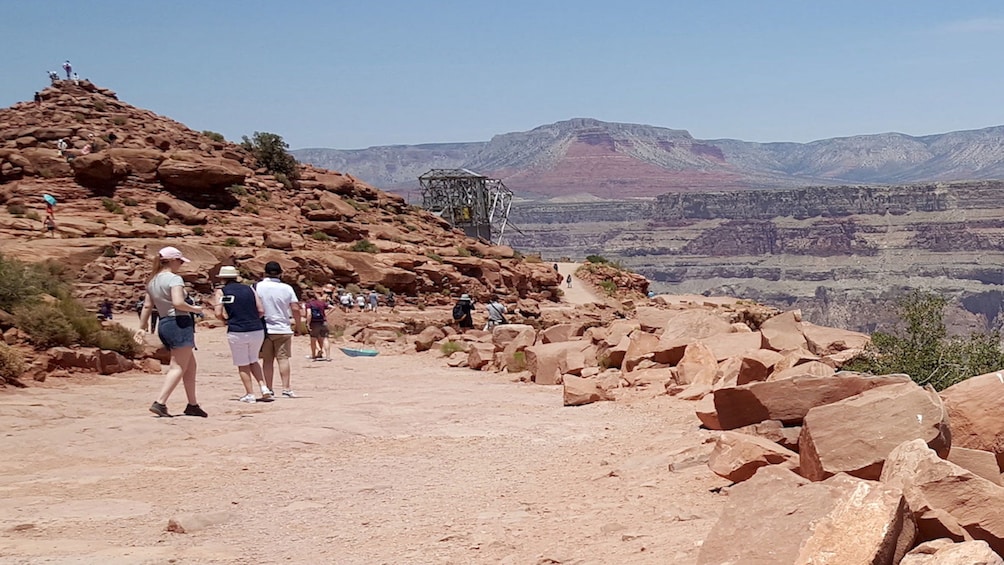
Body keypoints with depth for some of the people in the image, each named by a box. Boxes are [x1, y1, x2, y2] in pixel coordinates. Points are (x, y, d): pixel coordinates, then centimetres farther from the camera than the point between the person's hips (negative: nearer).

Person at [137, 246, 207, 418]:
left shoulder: (152, 281, 14)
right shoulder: (174, 279, -11)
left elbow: (147, 305, 16)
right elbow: (178, 303, -24)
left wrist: (141, 327, 19)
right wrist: (194, 309, -9)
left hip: (164, 325, 9)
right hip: (179, 323, -9)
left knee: (191, 366, 16)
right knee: (178, 367, -8)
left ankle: (192, 405, 19)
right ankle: (160, 403, -18)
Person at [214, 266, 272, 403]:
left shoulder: (221, 292, 2)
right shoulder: (249, 289, 10)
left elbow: (219, 314, -6)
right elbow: (261, 311, 4)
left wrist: (228, 318, 14)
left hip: (237, 332, -3)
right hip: (257, 331, 3)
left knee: (242, 365, 11)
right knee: (253, 361, 22)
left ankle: (250, 395, 10)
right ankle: (264, 388, 8)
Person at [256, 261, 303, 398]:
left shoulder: (257, 287, -3)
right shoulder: (287, 288, 0)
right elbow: (295, 309, -3)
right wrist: (298, 324, 10)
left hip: (264, 329, 0)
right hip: (283, 329, 0)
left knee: (267, 360, 6)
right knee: (283, 358, 0)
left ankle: (269, 389, 8)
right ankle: (286, 388, -6)